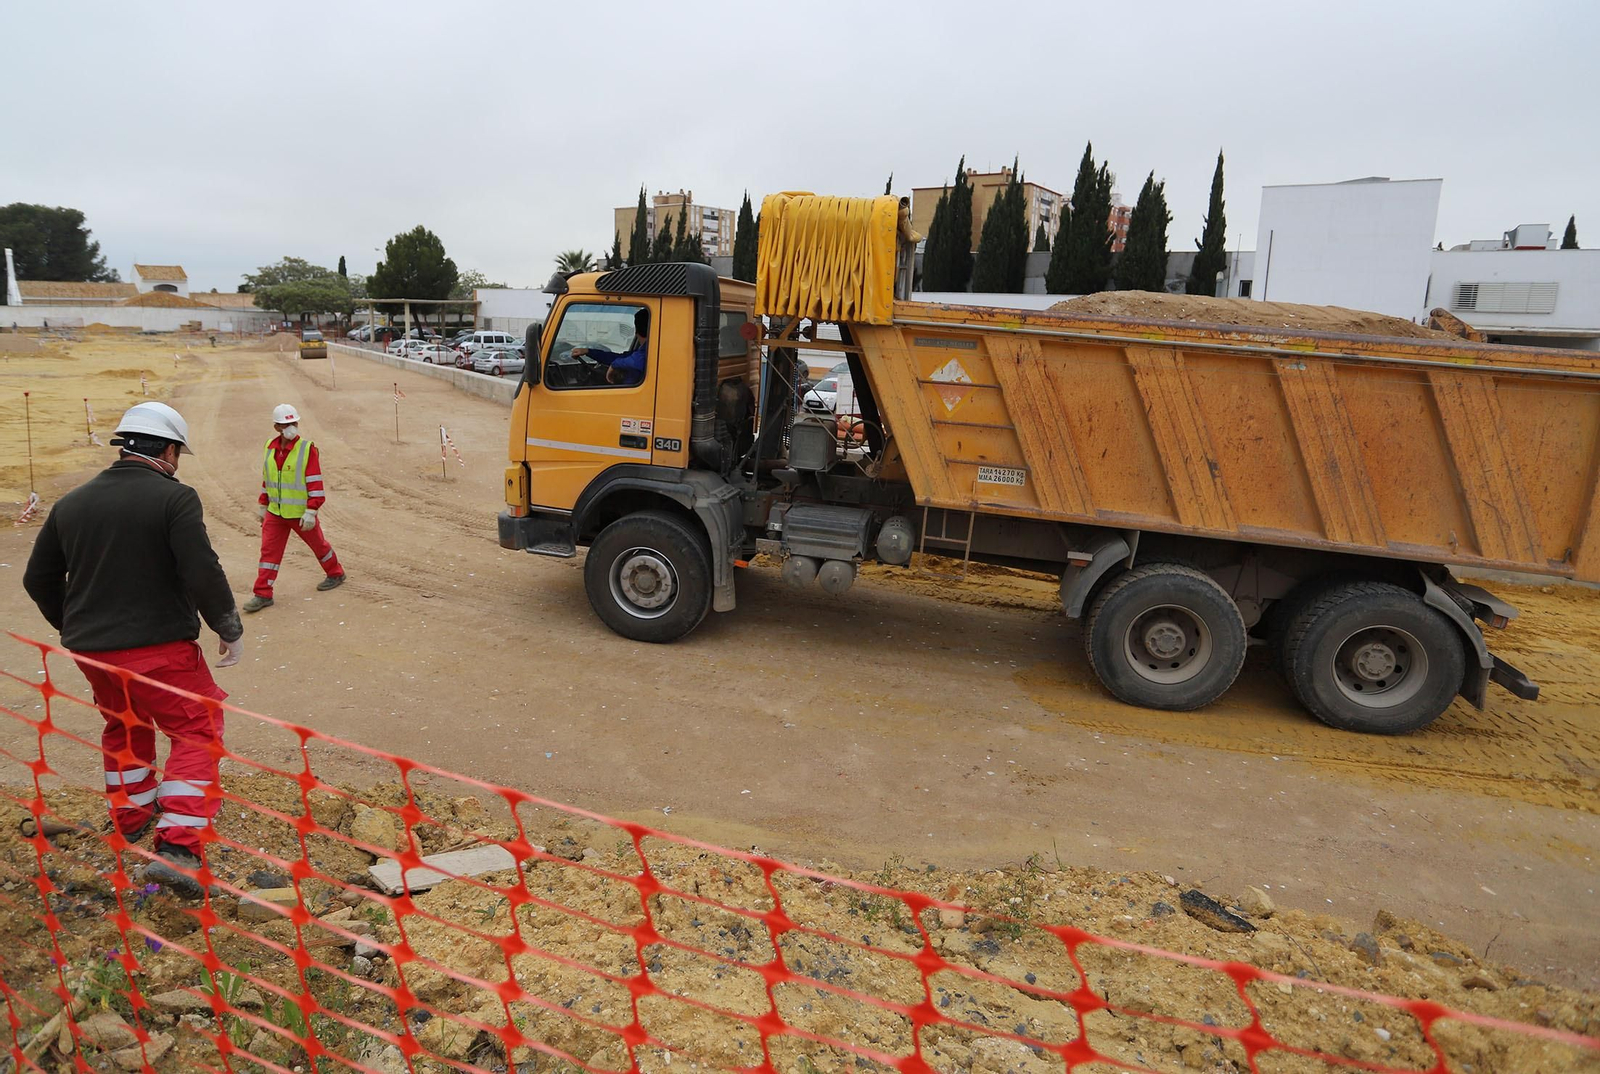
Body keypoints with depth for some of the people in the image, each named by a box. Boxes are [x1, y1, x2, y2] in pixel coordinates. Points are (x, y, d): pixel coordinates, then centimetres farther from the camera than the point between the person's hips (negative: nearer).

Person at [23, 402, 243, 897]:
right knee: (197, 731, 3)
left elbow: (38, 578, 15)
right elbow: (203, 574, -20)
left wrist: (73, 625, 30)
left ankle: (130, 819, 45)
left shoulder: (72, 502, 7)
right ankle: (177, 848, -8)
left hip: (90, 648, 7)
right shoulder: (175, 498, -13)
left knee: (123, 727, 28)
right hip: (159, 647, -7)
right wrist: (230, 629, -6)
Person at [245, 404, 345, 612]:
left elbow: (315, 483, -16)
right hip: (275, 513, 4)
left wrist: (311, 512, -20)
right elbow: (267, 479, 14)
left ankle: (335, 574, 37)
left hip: (300, 513, -4)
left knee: (317, 544, 13)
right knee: (269, 550, 0)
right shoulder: (270, 447, 3)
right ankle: (263, 594, 4)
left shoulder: (307, 449, -14)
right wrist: (263, 505, 16)